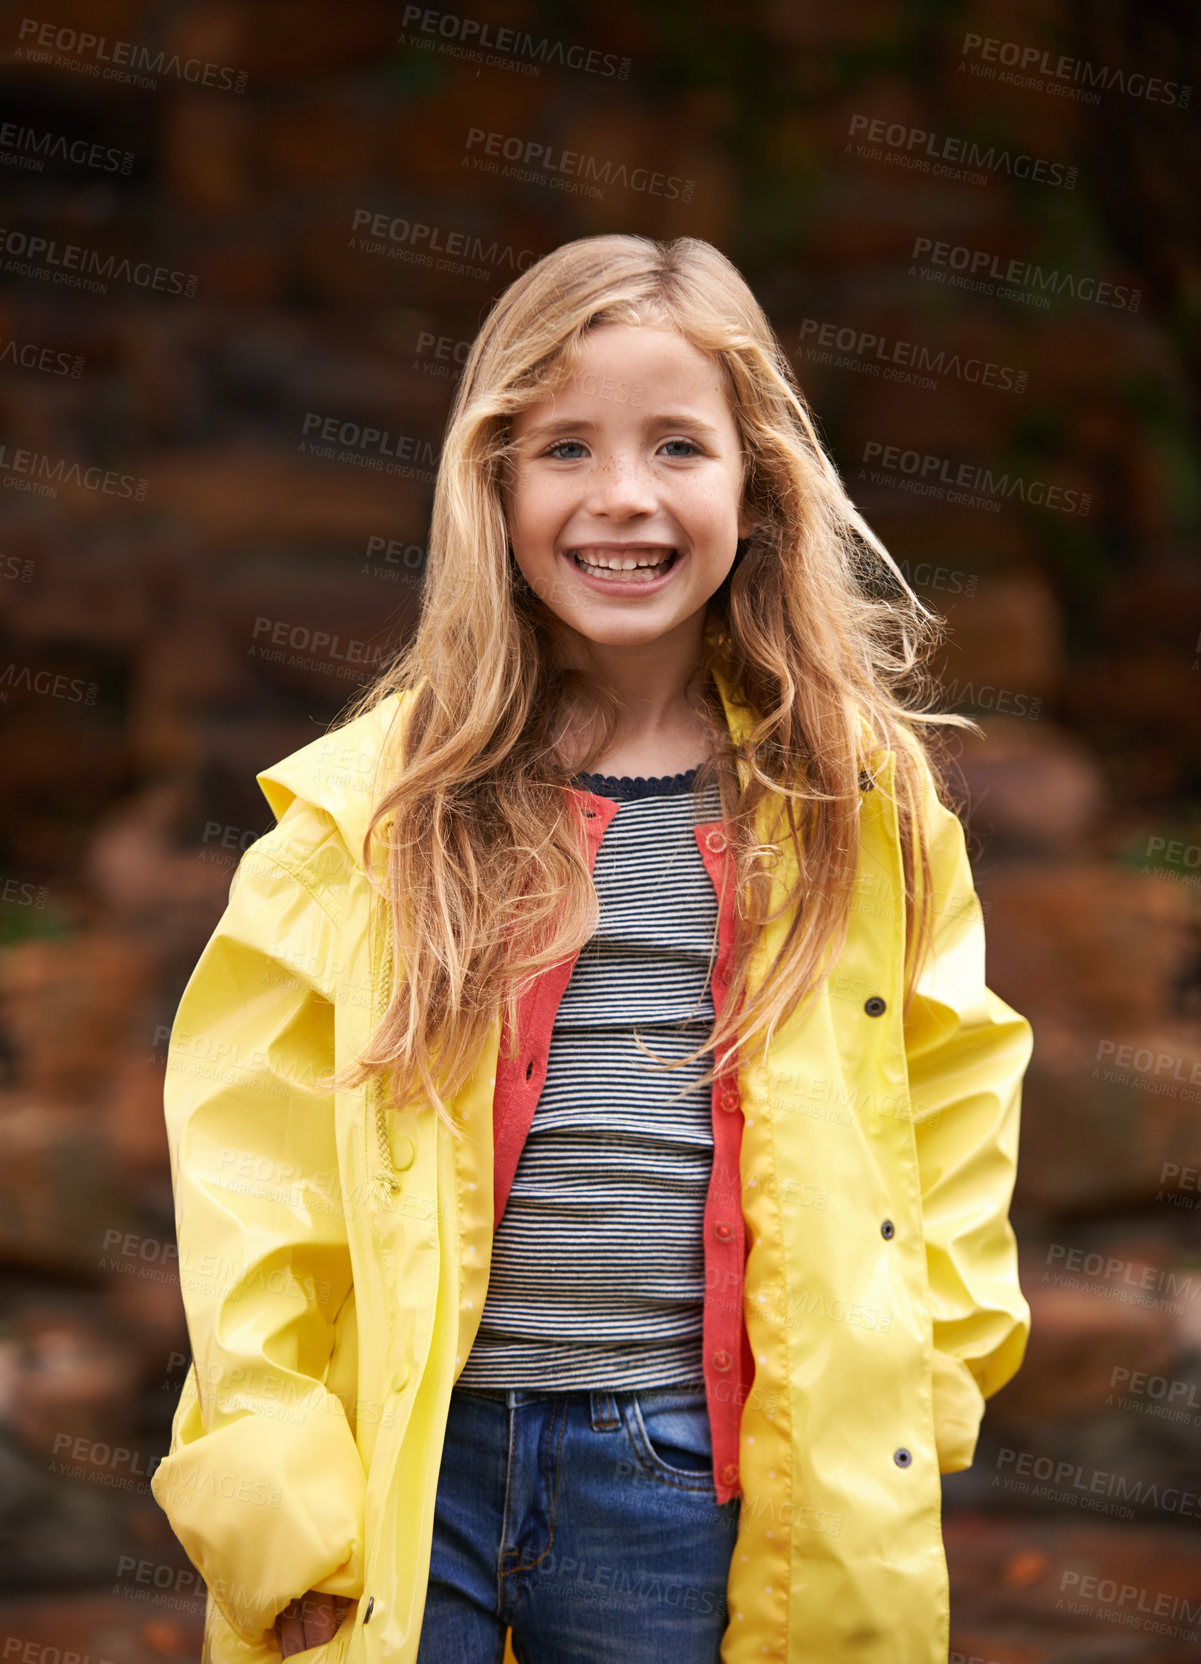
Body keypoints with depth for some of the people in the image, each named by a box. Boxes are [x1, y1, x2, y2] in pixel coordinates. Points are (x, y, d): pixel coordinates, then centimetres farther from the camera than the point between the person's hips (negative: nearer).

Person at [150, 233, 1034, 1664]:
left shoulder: (862, 805, 5)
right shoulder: (375, 803, 1)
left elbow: (947, 1095, 15)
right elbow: (251, 1155, 0)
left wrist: (908, 1388, 5)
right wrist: (268, 1477, -6)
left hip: (691, 1482, 1)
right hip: (402, 1458, 0)